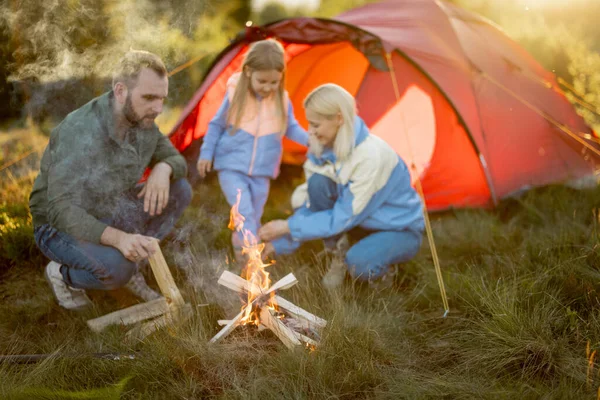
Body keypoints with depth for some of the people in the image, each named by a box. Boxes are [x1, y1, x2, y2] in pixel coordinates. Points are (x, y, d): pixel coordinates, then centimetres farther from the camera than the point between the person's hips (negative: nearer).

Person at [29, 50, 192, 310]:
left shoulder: (143, 122, -10)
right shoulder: (79, 133, -31)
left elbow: (177, 160, 3)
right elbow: (61, 210, -36)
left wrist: (163, 169, -24)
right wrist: (117, 238, -51)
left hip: (109, 214, 7)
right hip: (61, 226, -7)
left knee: (179, 190, -9)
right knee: (115, 269, -34)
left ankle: (130, 263, 3)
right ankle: (63, 274, 0)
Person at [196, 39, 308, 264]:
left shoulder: (282, 100, -5)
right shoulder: (235, 95, -11)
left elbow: (291, 128, 9)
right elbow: (216, 125, 1)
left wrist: (310, 139, -9)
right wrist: (206, 154, 2)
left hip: (262, 173, 3)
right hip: (232, 167, -3)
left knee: (254, 217, 12)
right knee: (244, 211, -19)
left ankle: (242, 250, 32)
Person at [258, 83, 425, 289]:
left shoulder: (372, 156, -33)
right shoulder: (324, 147, -11)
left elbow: (344, 217, -29)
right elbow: (312, 202, -4)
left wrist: (289, 226, -27)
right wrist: (279, 243, -11)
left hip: (402, 230, -6)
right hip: (363, 220, 7)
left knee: (359, 265, -37)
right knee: (318, 183, -21)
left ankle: (381, 264, 0)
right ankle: (337, 256, -3)